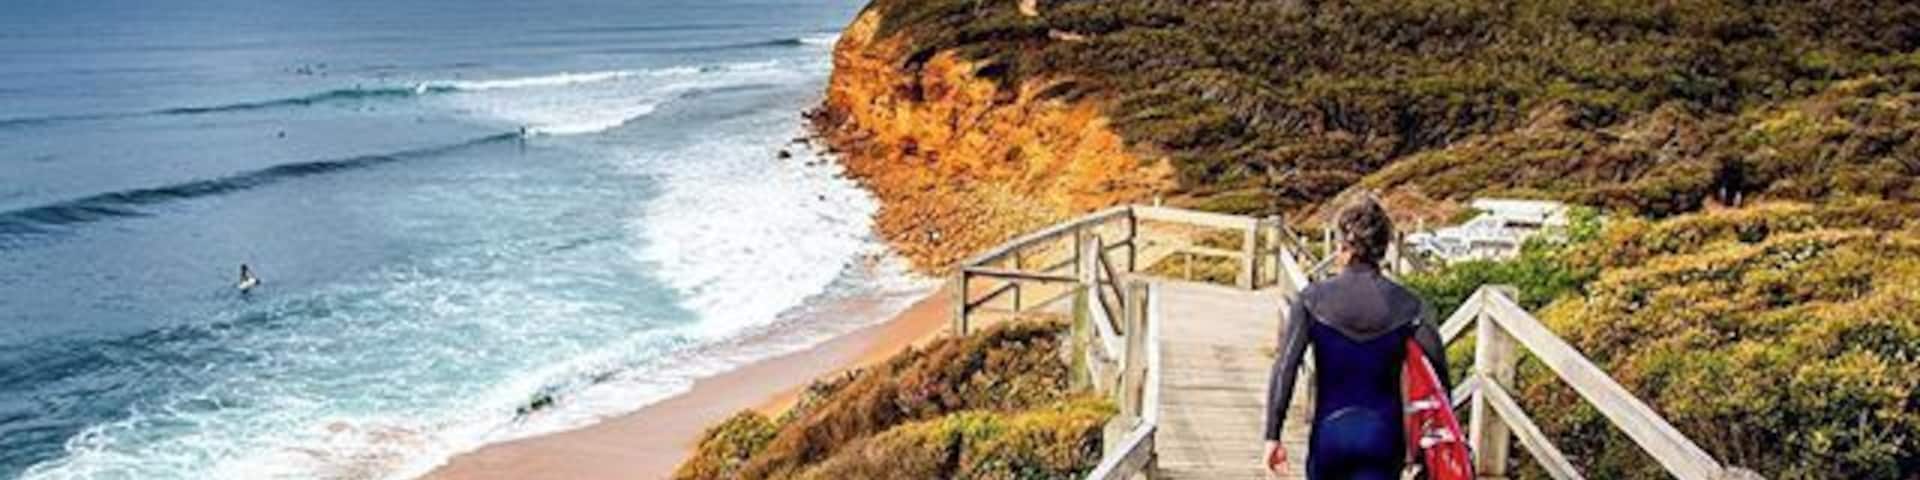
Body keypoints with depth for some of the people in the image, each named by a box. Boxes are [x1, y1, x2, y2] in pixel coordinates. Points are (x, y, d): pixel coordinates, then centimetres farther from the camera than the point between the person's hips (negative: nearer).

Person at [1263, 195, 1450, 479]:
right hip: (1383, 435, 0)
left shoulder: (1312, 299, -5)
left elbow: (1285, 368, -11)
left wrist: (1273, 435, -8)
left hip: (1329, 433, 1)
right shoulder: (1408, 306, -4)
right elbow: (1438, 376, -5)